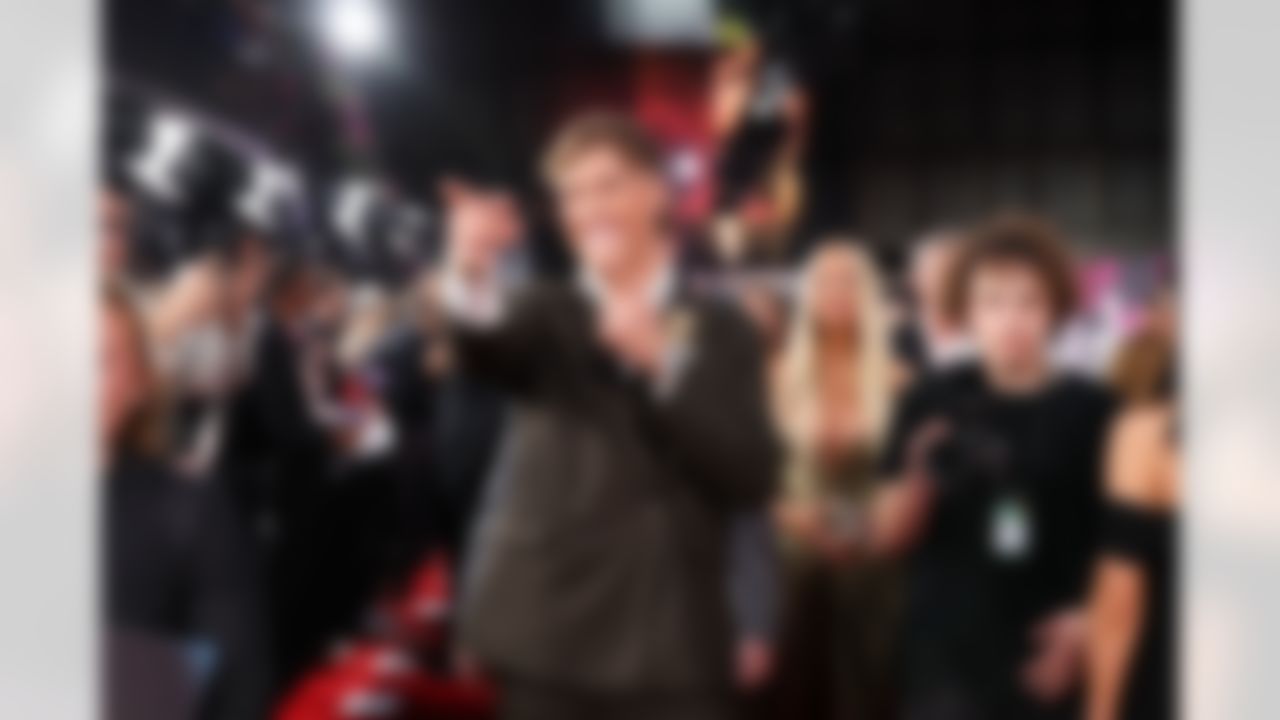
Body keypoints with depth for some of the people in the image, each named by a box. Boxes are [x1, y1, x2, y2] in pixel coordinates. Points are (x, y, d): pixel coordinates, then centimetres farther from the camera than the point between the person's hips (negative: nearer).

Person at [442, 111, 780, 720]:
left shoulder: (718, 333, 8)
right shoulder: (547, 317, 7)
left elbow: (751, 477, -4)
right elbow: (486, 350, -18)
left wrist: (664, 362, -14)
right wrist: (470, 277, -41)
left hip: (671, 646, 0)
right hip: (547, 638, 0)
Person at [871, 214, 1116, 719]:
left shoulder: (1088, 413, -1)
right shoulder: (934, 407, 2)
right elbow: (887, 535, 4)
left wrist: (1082, 625, -9)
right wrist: (920, 479, -14)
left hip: (1046, 666, 0)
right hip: (947, 662, 0)